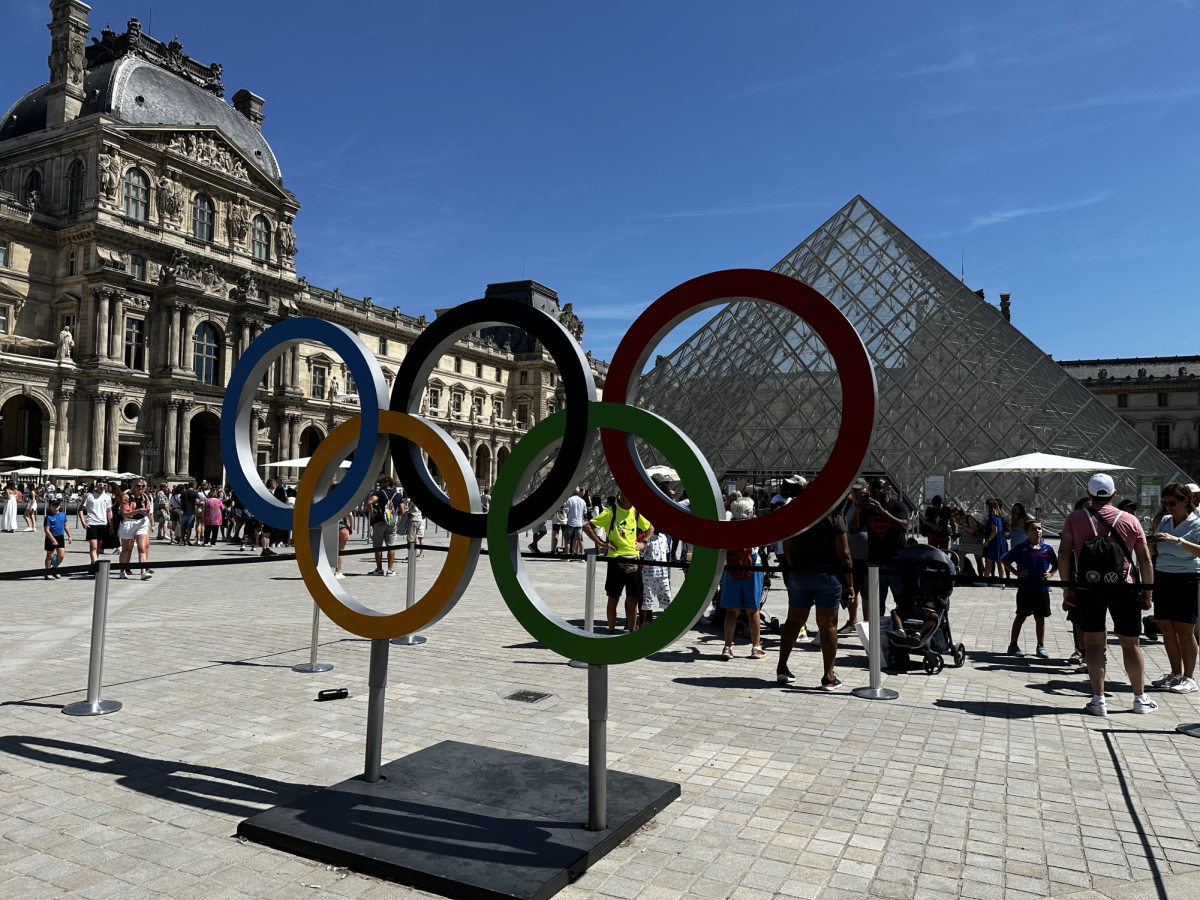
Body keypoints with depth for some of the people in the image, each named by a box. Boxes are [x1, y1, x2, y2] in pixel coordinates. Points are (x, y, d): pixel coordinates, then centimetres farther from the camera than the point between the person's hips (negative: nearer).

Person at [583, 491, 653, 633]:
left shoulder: (636, 512, 8)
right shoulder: (611, 512, -7)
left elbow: (651, 528, 24)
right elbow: (587, 527, -9)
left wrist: (643, 542, 9)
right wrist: (601, 543, -11)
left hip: (633, 559, 5)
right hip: (616, 559, -4)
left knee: (633, 598, 8)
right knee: (613, 598, 4)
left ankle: (632, 631, 19)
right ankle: (612, 632, 15)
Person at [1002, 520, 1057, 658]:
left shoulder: (1047, 548, 3)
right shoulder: (1020, 547, -4)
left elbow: (1056, 565, 18)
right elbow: (1005, 560, 4)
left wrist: (1050, 574, 1)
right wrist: (1016, 572, -6)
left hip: (1042, 589, 3)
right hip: (1025, 589, -2)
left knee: (1040, 618, 8)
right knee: (1021, 616, 4)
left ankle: (1041, 647, 18)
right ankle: (1013, 645, 13)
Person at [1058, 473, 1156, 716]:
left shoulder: (1075, 519, 0)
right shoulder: (1130, 521, 2)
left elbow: (1064, 554, -6)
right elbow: (1145, 561, 1)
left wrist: (1067, 588, 0)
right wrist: (1147, 594, 9)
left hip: (1087, 589, 0)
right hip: (1122, 589, 1)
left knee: (1094, 643, 5)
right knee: (1130, 644, 12)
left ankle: (1098, 700, 5)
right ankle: (1140, 699, 24)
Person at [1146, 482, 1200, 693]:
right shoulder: (1164, 521, 9)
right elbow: (1152, 551, 18)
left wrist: (1177, 540, -33)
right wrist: (1151, 541, -2)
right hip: (1162, 578, 6)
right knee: (1166, 627, 7)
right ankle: (1176, 674, 19)